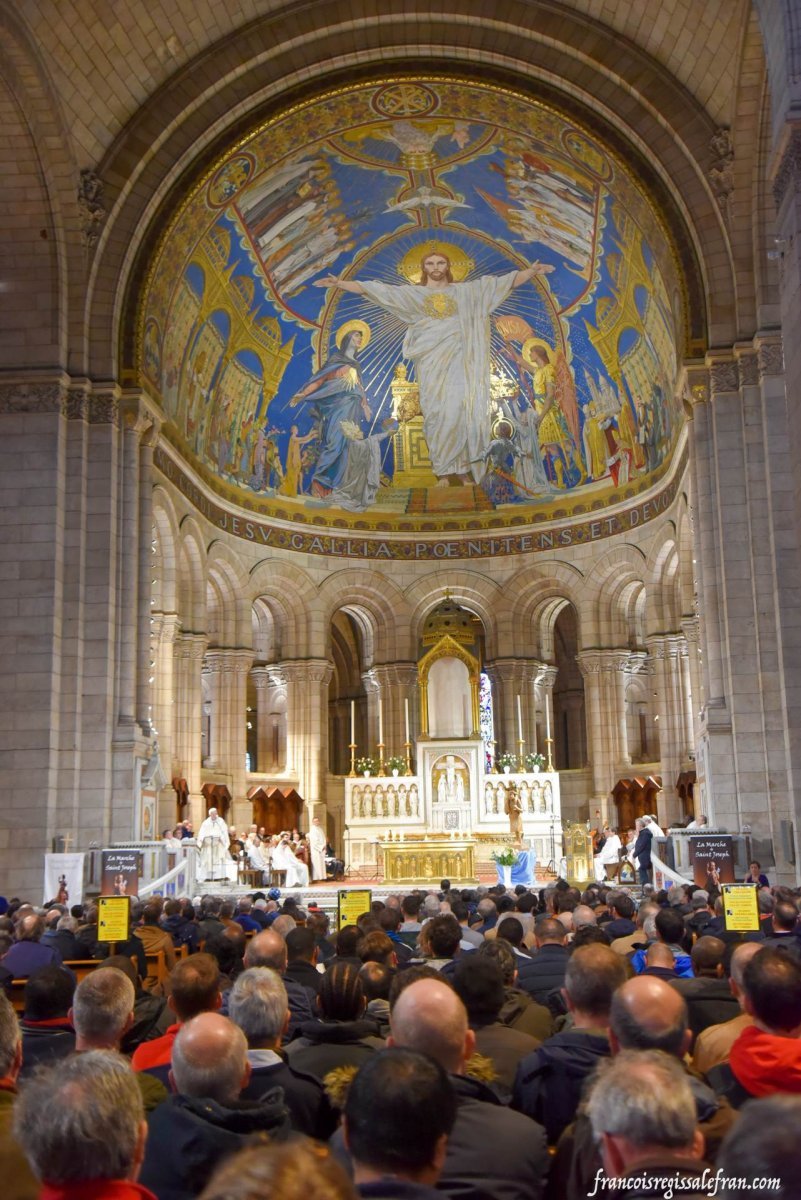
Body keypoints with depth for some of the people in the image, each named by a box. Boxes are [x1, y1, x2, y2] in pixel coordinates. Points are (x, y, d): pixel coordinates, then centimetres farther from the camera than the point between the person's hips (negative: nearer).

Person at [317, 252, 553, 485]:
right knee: (438, 415, -4)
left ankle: (463, 469, 0)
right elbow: (373, 289, 9)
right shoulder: (412, 293, 13)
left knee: (465, 413, -7)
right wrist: (340, 283, 2)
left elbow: (507, 281, 13)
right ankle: (443, 472, -1)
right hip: (431, 363, 0)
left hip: (459, 361, 0)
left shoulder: (466, 291, 14)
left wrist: (531, 271, 2)